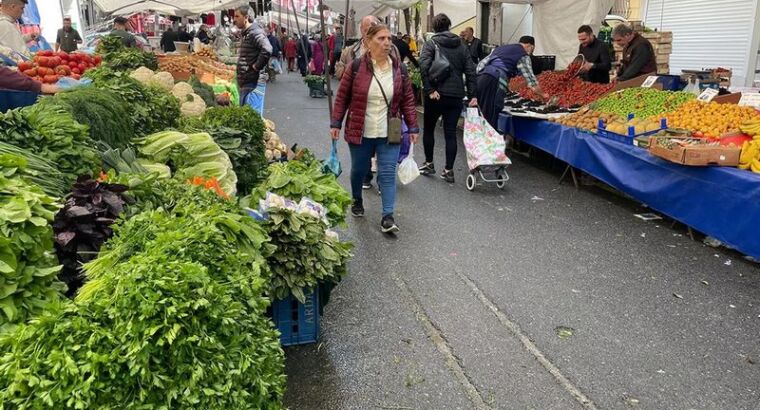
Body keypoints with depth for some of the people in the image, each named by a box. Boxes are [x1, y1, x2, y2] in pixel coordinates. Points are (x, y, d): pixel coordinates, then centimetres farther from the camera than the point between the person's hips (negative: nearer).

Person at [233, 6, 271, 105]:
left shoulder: (255, 32, -15)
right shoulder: (244, 34, 16)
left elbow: (267, 50, -31)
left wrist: (256, 67, -21)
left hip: (251, 82, -10)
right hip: (244, 82, 10)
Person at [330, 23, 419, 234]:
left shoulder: (399, 69, 1)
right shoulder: (356, 66, -6)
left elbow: (408, 100, 6)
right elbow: (342, 97, 0)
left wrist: (413, 127, 3)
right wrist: (336, 123, -2)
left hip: (389, 134, 1)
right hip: (360, 131, -1)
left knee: (388, 173, -4)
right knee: (359, 169, 14)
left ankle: (388, 216, -1)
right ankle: (357, 200, 41)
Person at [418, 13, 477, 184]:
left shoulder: (431, 44, -1)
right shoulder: (461, 46, 11)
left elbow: (424, 66, -18)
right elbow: (470, 71, 5)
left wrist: (429, 89, -16)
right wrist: (472, 95, 3)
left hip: (436, 95, -3)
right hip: (456, 95, 3)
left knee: (428, 129, 16)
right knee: (451, 133, 5)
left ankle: (429, 164, 23)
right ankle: (449, 170, 4)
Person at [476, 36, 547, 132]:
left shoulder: (500, 47, 29)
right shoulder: (523, 55, 9)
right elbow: (532, 81, 7)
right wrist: (543, 95, 22)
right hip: (493, 82, -7)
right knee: (490, 120, -4)